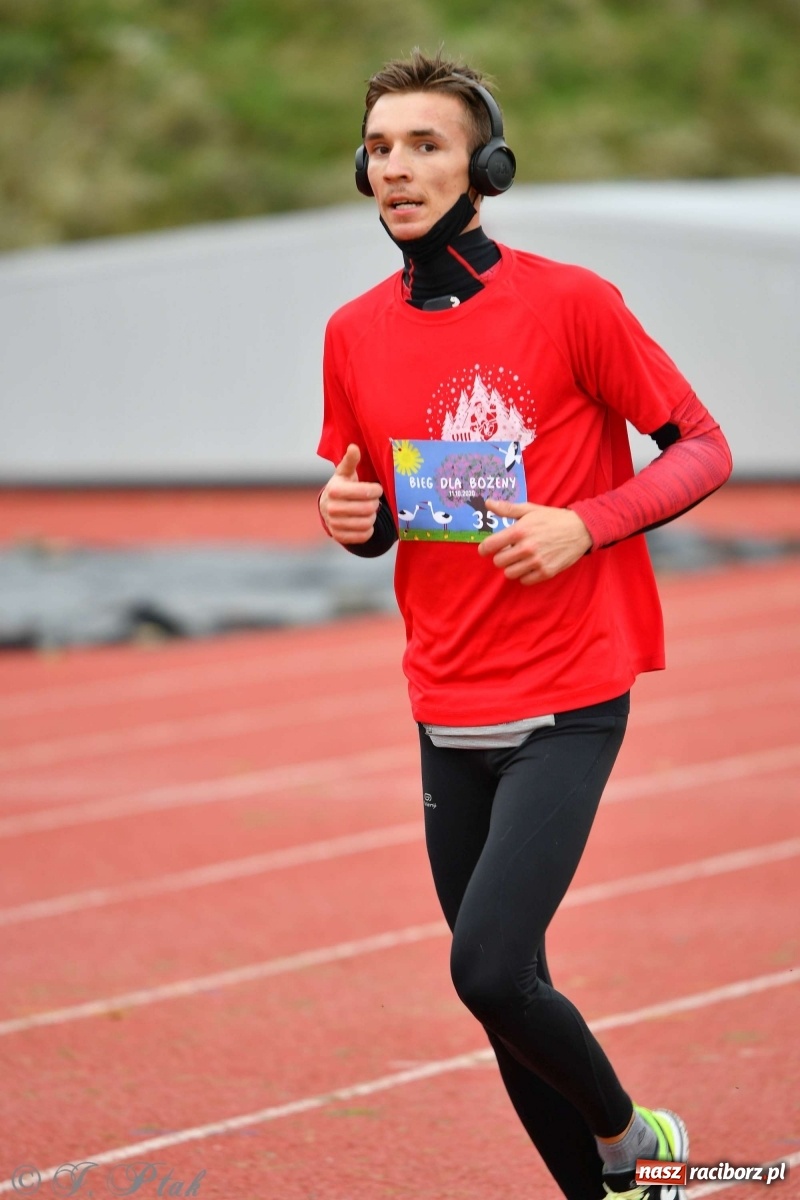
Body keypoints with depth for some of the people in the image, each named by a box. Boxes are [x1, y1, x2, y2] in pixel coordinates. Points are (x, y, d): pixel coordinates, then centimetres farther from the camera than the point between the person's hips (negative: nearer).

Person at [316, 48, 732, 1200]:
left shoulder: (569, 302, -8)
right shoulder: (355, 333, 7)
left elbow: (704, 448, -3)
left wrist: (583, 524, -17)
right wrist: (351, 517, -4)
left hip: (566, 702, -5)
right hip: (447, 709, 5)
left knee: (491, 969, -18)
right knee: (499, 989, 7)